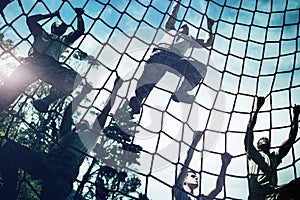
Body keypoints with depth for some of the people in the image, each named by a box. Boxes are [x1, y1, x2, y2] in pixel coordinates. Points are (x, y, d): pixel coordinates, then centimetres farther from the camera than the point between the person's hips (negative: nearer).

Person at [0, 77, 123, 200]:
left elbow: (105, 112, 33)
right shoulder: (66, 133, 38)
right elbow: (69, 111, 42)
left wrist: (115, 89, 38)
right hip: (46, 161, 4)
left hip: (64, 174, -4)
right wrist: (84, 92, 52)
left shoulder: (91, 136, 31)